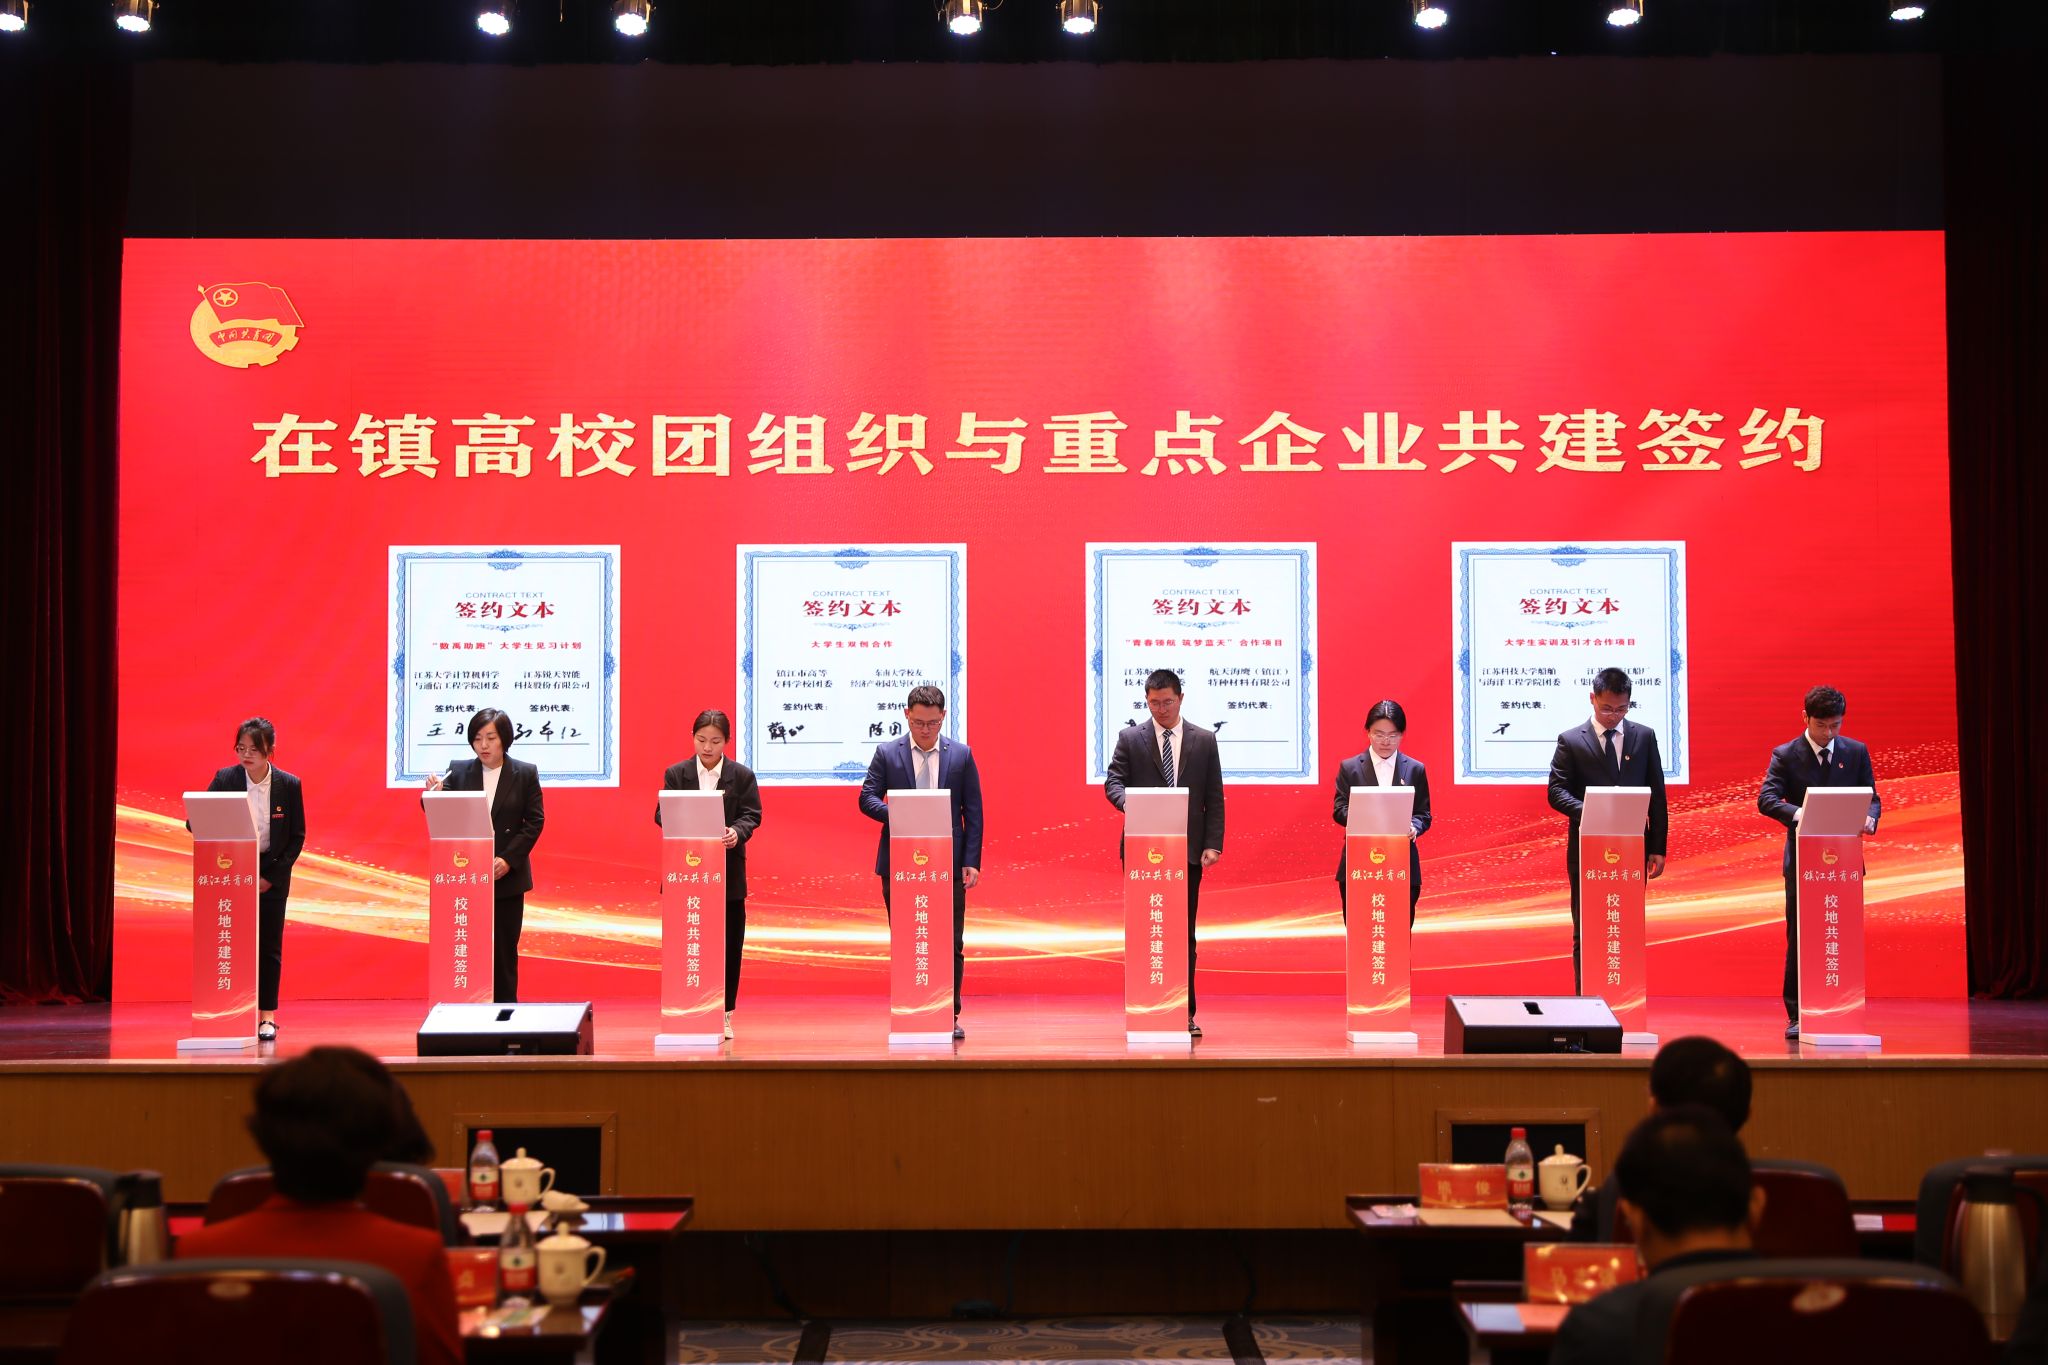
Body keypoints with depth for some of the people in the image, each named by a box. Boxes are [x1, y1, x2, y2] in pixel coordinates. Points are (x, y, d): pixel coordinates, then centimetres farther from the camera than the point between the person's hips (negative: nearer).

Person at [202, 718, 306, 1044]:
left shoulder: (289, 785, -7)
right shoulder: (225, 779, -6)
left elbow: (297, 837, -2)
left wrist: (271, 876, -8)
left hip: (272, 873, 0)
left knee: (269, 945, 2)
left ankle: (267, 1015, 7)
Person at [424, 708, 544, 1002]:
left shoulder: (526, 773, 1)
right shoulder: (457, 771, 4)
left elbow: (534, 821, -3)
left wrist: (508, 859, -14)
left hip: (507, 877, -1)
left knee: (504, 952, 6)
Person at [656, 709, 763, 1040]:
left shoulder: (742, 775, 3)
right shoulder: (676, 774, 5)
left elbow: (751, 814, -2)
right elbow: (662, 813, 0)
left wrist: (737, 832, -24)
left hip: (729, 873, 0)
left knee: (729, 943, 4)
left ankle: (723, 1014, 13)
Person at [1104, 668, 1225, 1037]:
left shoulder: (1204, 740, 8)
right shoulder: (1130, 738, 5)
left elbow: (1214, 798, 6)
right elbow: (1113, 782, 0)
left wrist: (1213, 844, -4)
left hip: (1187, 851, 1)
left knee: (1184, 935, 4)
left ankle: (1185, 1013, 8)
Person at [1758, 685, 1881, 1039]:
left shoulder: (1857, 752, 7)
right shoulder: (1786, 755, -2)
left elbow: (1872, 797, 7)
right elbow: (1766, 799, -11)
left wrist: (1869, 817, -17)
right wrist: (1797, 814, -30)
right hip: (1802, 859, -2)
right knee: (1798, 939, 1)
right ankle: (1796, 1016, 6)